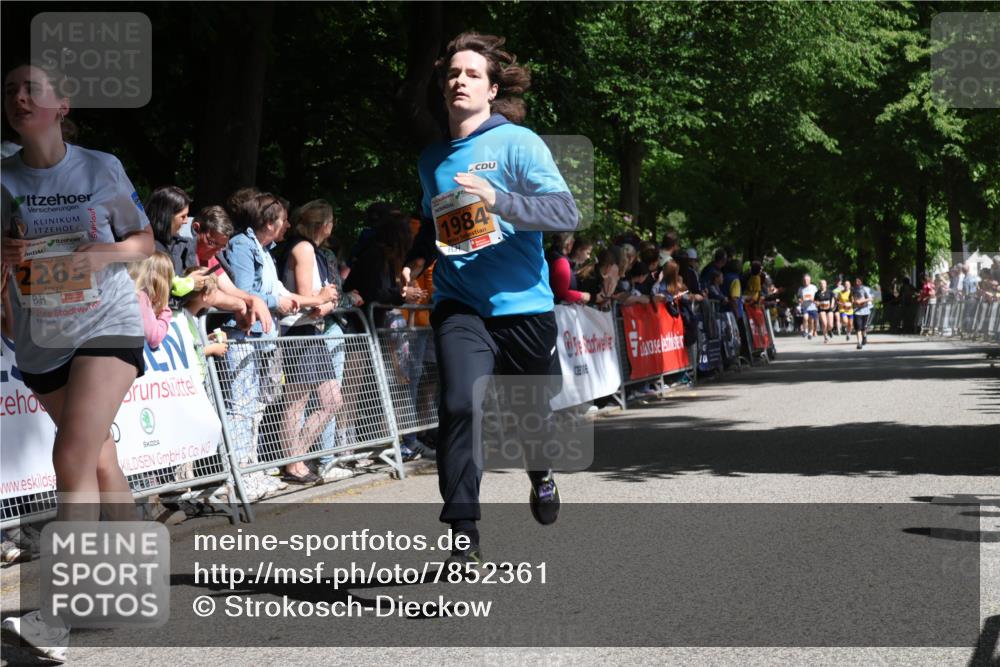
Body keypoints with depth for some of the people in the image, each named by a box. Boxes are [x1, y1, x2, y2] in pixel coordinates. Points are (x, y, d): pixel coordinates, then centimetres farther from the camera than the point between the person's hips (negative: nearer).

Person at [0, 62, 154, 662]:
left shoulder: (101, 168, -5)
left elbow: (144, 241, 4)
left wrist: (106, 253, -17)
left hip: (108, 324, -4)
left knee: (73, 456, -18)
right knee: (99, 456, 14)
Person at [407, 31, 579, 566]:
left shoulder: (518, 143, -5)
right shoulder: (432, 160, 12)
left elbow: (567, 213, -16)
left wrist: (498, 201, -27)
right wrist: (425, 243, 12)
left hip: (523, 305, -2)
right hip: (459, 306, 2)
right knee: (461, 405, -20)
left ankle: (541, 475, 48)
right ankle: (463, 531, -14)